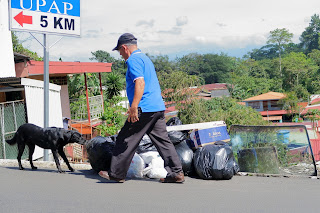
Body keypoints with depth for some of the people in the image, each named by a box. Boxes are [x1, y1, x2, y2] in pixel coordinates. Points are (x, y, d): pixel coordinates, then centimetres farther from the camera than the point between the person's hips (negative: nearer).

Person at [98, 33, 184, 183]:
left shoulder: (133, 60, -7)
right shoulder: (145, 58, 24)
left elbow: (140, 82, -21)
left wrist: (134, 107, -26)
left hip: (144, 109, -9)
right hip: (158, 108, 9)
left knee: (126, 141, 0)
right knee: (162, 140, 8)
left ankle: (116, 174, 8)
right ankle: (176, 173, 5)